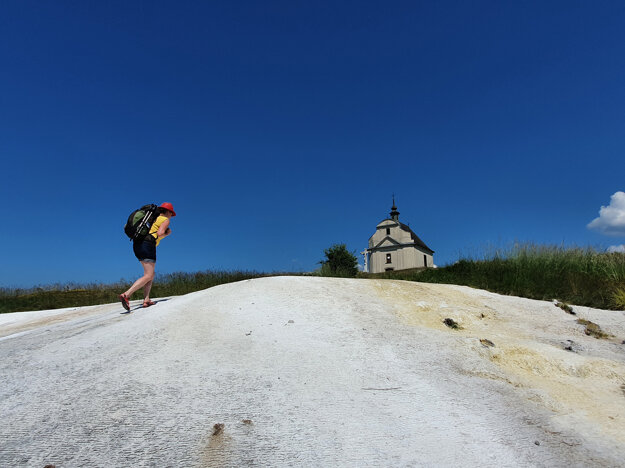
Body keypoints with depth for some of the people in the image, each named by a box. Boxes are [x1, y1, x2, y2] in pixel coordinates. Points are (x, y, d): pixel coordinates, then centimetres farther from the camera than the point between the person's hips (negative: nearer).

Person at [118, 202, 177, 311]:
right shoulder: (166, 220, 1)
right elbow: (159, 234, -14)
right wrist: (167, 234, 6)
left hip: (137, 244, 9)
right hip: (147, 245, -9)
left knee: (151, 274, 14)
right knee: (148, 276, -10)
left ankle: (146, 300, 6)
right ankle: (126, 295, -25)